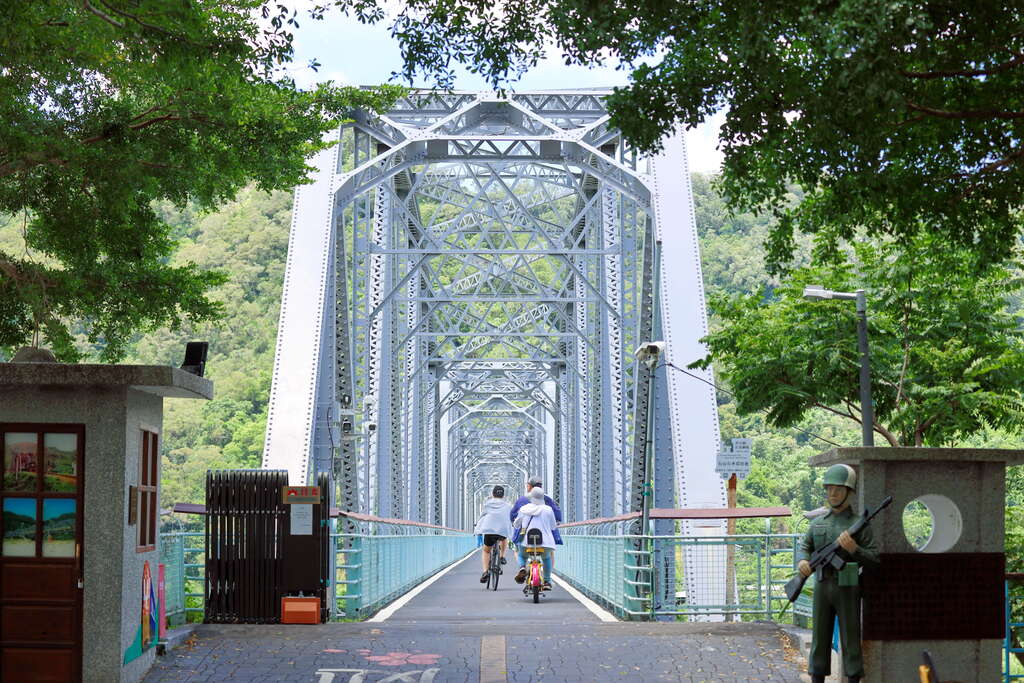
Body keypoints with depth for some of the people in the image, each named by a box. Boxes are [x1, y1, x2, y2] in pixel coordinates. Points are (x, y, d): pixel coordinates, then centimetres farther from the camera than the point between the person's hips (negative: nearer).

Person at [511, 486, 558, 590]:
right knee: (546, 558, 31)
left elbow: (516, 524, 14)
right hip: (545, 541, 0)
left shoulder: (524, 509, 2)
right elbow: (553, 527, 9)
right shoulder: (548, 509, -1)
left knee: (522, 556, 30)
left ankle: (522, 568, -3)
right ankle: (547, 581, 23)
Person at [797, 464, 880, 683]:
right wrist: (802, 561, -6)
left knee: (850, 638, -1)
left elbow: (875, 558, -5)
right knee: (820, 638, 7)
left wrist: (853, 549, -22)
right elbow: (804, 546, 16)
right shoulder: (818, 523, 11)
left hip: (848, 589, -4)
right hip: (822, 586, 4)